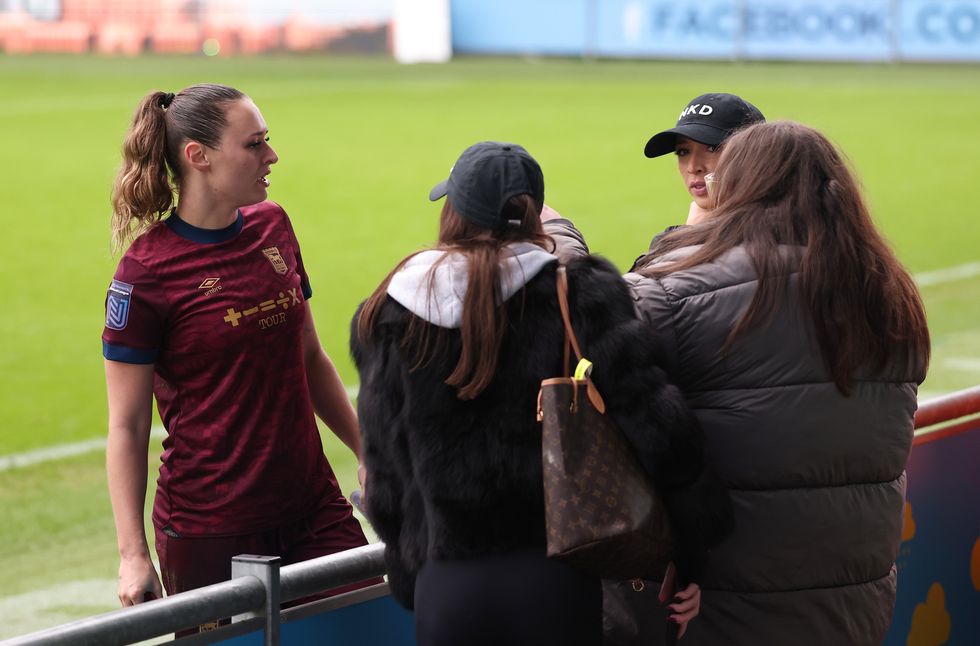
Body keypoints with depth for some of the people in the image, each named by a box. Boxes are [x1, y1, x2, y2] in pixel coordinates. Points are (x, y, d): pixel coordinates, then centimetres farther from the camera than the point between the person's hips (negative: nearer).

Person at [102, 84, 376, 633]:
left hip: (312, 505, 6)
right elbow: (127, 427, -9)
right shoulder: (147, 272, -12)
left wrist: (368, 452, 18)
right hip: (209, 530, -6)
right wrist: (134, 555, -13)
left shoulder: (272, 227, 6)